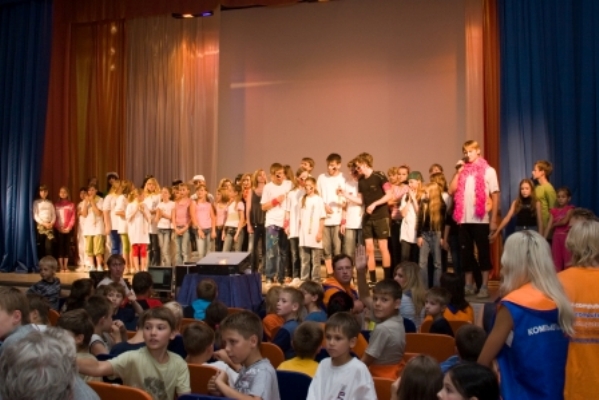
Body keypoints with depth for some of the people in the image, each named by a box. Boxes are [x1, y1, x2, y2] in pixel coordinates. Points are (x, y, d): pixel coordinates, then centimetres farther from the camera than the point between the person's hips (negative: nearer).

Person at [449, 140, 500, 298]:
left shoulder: (488, 171, 2)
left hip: (481, 219, -4)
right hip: (464, 219, 4)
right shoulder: (463, 171, 12)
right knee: (466, 252, 8)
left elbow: (495, 196, -2)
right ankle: (468, 285, 17)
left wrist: (493, 220, -8)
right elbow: (451, 190, 3)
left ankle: (484, 286, 6)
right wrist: (458, 172, -1)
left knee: (483, 252, 1)